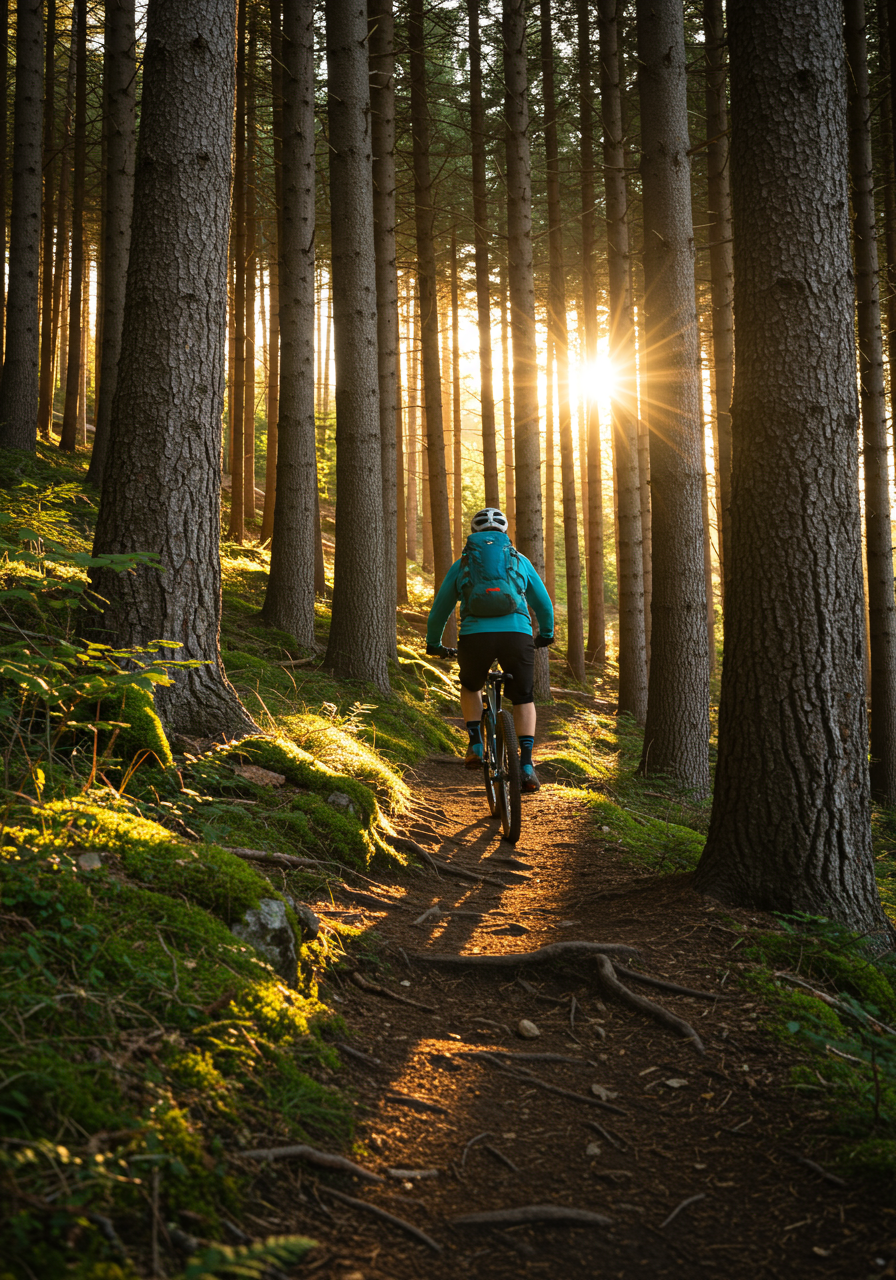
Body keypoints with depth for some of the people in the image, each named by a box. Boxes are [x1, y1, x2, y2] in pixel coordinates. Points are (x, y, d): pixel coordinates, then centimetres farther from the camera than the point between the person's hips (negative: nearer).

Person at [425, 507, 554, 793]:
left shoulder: (461, 565, 21)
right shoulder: (520, 561, 22)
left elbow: (439, 610, 27)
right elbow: (544, 604, 28)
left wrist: (434, 644, 44)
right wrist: (546, 634, 47)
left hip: (475, 637, 0)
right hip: (517, 635, 0)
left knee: (470, 688, 31)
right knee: (523, 698, 20)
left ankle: (476, 744, 15)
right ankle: (526, 765, 7)